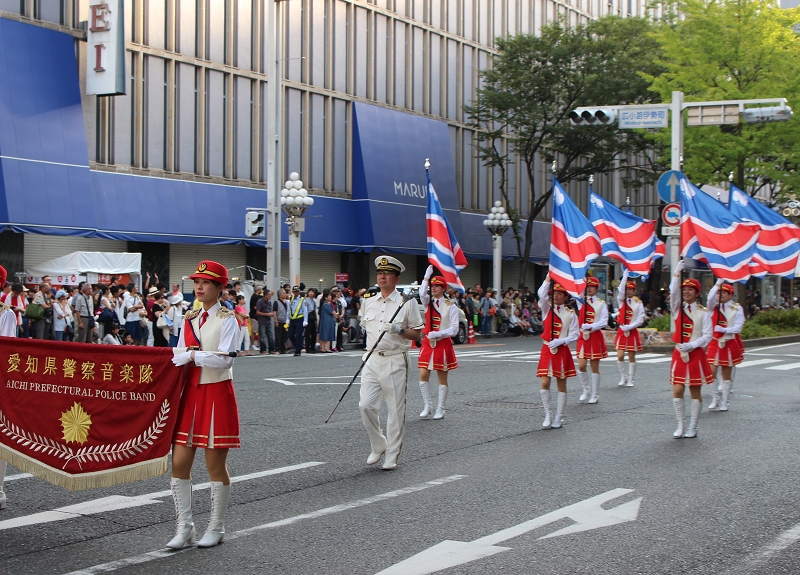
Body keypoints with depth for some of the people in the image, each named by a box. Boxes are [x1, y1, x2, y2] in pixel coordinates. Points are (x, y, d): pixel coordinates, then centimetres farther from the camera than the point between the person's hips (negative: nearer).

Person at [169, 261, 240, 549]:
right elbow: (179, 355, 14)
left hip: (217, 393, -6)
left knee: (216, 465, 1)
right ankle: (184, 528, 11)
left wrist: (192, 355, -15)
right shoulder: (190, 319, 12)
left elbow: (225, 359, -18)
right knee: (179, 463, 1)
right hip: (191, 393, 6)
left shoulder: (227, 319, -6)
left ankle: (216, 528, 14)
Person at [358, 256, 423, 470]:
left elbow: (417, 334, 0)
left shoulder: (407, 303, -2)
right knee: (366, 405, -6)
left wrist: (400, 331, -16)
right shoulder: (368, 302, 12)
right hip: (372, 359, 4)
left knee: (395, 409, -1)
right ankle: (378, 446, 15)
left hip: (396, 361, -4)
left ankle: (392, 455, 10)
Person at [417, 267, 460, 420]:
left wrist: (437, 334, -20)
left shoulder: (450, 306, -3)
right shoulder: (428, 302, 6)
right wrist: (427, 276, -18)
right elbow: (422, 294, -18)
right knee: (423, 376, -5)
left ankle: (440, 409, 11)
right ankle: (428, 406, 8)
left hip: (443, 344, -3)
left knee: (442, 378, 3)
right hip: (427, 343, 3)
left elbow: (454, 329, -8)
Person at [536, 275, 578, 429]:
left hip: (562, 351, -1)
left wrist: (559, 341, -16)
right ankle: (548, 415, 3)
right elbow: (542, 295, -14)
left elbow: (573, 335, 0)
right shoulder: (547, 309, 5)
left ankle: (559, 417, 11)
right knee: (545, 383, -8)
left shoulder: (571, 314, 2)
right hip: (547, 349, 1)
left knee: (561, 385, 4)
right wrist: (549, 277, -18)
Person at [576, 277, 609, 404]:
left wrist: (590, 326, -19)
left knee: (595, 367, 2)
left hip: (595, 337, -2)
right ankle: (586, 390, 17)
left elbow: (603, 322, -6)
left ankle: (595, 395, 11)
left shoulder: (601, 304, 2)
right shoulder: (581, 301, 8)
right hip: (582, 336, 2)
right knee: (581, 366, -5)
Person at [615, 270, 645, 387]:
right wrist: (625, 276, -17)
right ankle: (623, 378, 12)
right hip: (621, 331, 1)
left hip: (633, 332, -1)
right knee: (620, 356, -6)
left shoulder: (638, 304, 3)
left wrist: (630, 327, -13)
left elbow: (640, 319, -2)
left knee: (631, 357, 2)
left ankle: (630, 380, 10)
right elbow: (621, 290, -14)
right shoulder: (621, 301, 5)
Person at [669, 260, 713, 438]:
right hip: (679, 354, 2)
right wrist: (677, 273, -21)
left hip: (696, 355, -2)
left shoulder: (704, 313, 0)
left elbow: (707, 336, -6)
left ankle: (693, 428, 9)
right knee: (677, 391, -3)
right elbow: (673, 293, -12)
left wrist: (690, 345, -19)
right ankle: (680, 426, 6)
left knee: (695, 391, 3)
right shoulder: (678, 309, 6)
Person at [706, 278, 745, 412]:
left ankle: (724, 403, 12)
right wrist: (718, 283, -24)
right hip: (714, 343, 1)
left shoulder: (737, 309, 0)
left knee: (726, 374, 4)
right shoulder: (715, 306, 4)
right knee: (711, 372, -9)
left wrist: (723, 330, -21)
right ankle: (716, 398, 9)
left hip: (729, 344, -1)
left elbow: (738, 327, -7)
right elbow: (710, 297, -19)